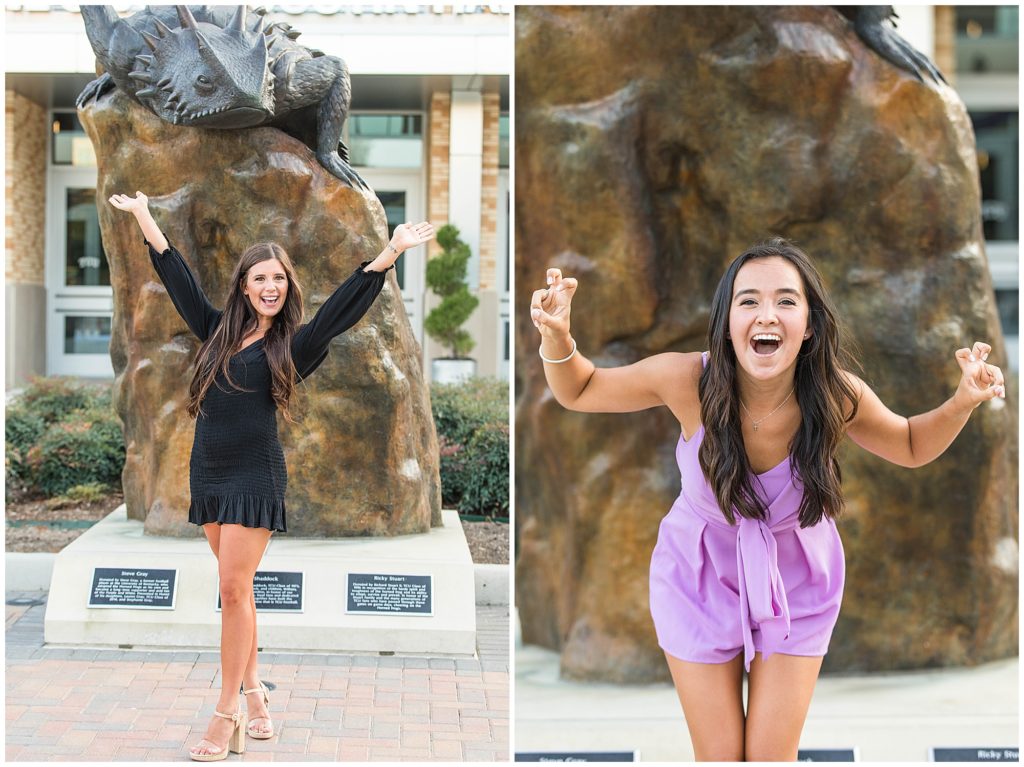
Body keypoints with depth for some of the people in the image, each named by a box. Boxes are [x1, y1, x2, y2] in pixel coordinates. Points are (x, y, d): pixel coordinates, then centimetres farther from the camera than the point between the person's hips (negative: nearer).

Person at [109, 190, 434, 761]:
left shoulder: (292, 344, -1)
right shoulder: (219, 331, 11)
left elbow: (344, 306, -12)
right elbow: (179, 278, 19)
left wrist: (392, 252, -22)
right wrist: (144, 217, 25)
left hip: (255, 477, -5)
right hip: (209, 472, 5)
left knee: (235, 589, -8)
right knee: (238, 589, 10)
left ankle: (229, 713, -2)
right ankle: (254, 689, 19)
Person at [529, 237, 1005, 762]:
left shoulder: (837, 394, -25)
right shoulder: (686, 380, -28)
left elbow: (913, 447, -3)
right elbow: (578, 392, -11)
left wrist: (963, 403, -23)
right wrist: (556, 335, -33)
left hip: (796, 582, 1)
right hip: (702, 578, -1)